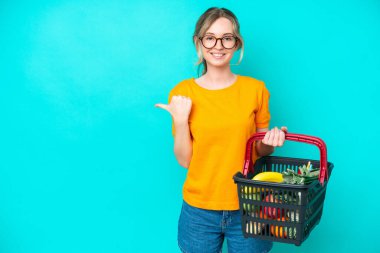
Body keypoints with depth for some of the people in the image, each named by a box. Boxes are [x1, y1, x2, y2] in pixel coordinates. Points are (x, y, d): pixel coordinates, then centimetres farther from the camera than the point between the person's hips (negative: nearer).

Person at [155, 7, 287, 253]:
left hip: (247, 207, 1)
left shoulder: (256, 89, -3)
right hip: (200, 209, 0)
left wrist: (271, 141, -14)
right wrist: (180, 120, -17)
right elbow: (184, 160, -4)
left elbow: (260, 151, 7)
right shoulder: (182, 93, -4)